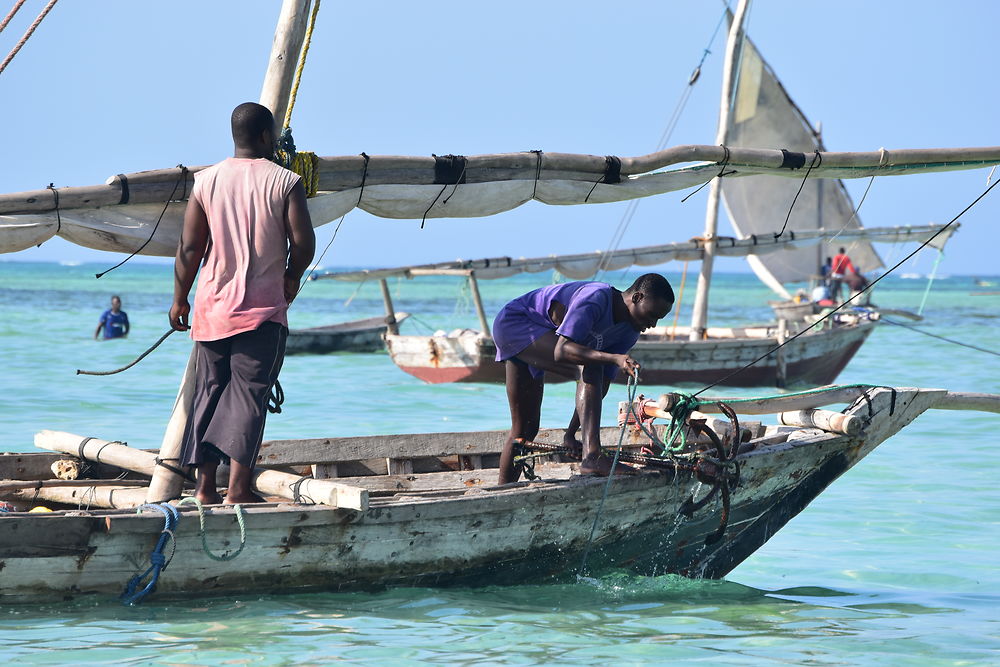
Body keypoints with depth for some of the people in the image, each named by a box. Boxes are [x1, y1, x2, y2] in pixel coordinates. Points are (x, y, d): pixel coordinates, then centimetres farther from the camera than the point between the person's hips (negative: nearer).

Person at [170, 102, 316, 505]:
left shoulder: (206, 181, 2)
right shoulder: (285, 182, -5)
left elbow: (190, 248, 1)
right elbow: (304, 243, -9)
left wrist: (180, 299, 10)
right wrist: (291, 278, 11)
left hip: (213, 305, 3)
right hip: (263, 307, -3)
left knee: (209, 391, 10)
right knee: (248, 393, -3)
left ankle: (204, 484, 9)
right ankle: (238, 486, -9)